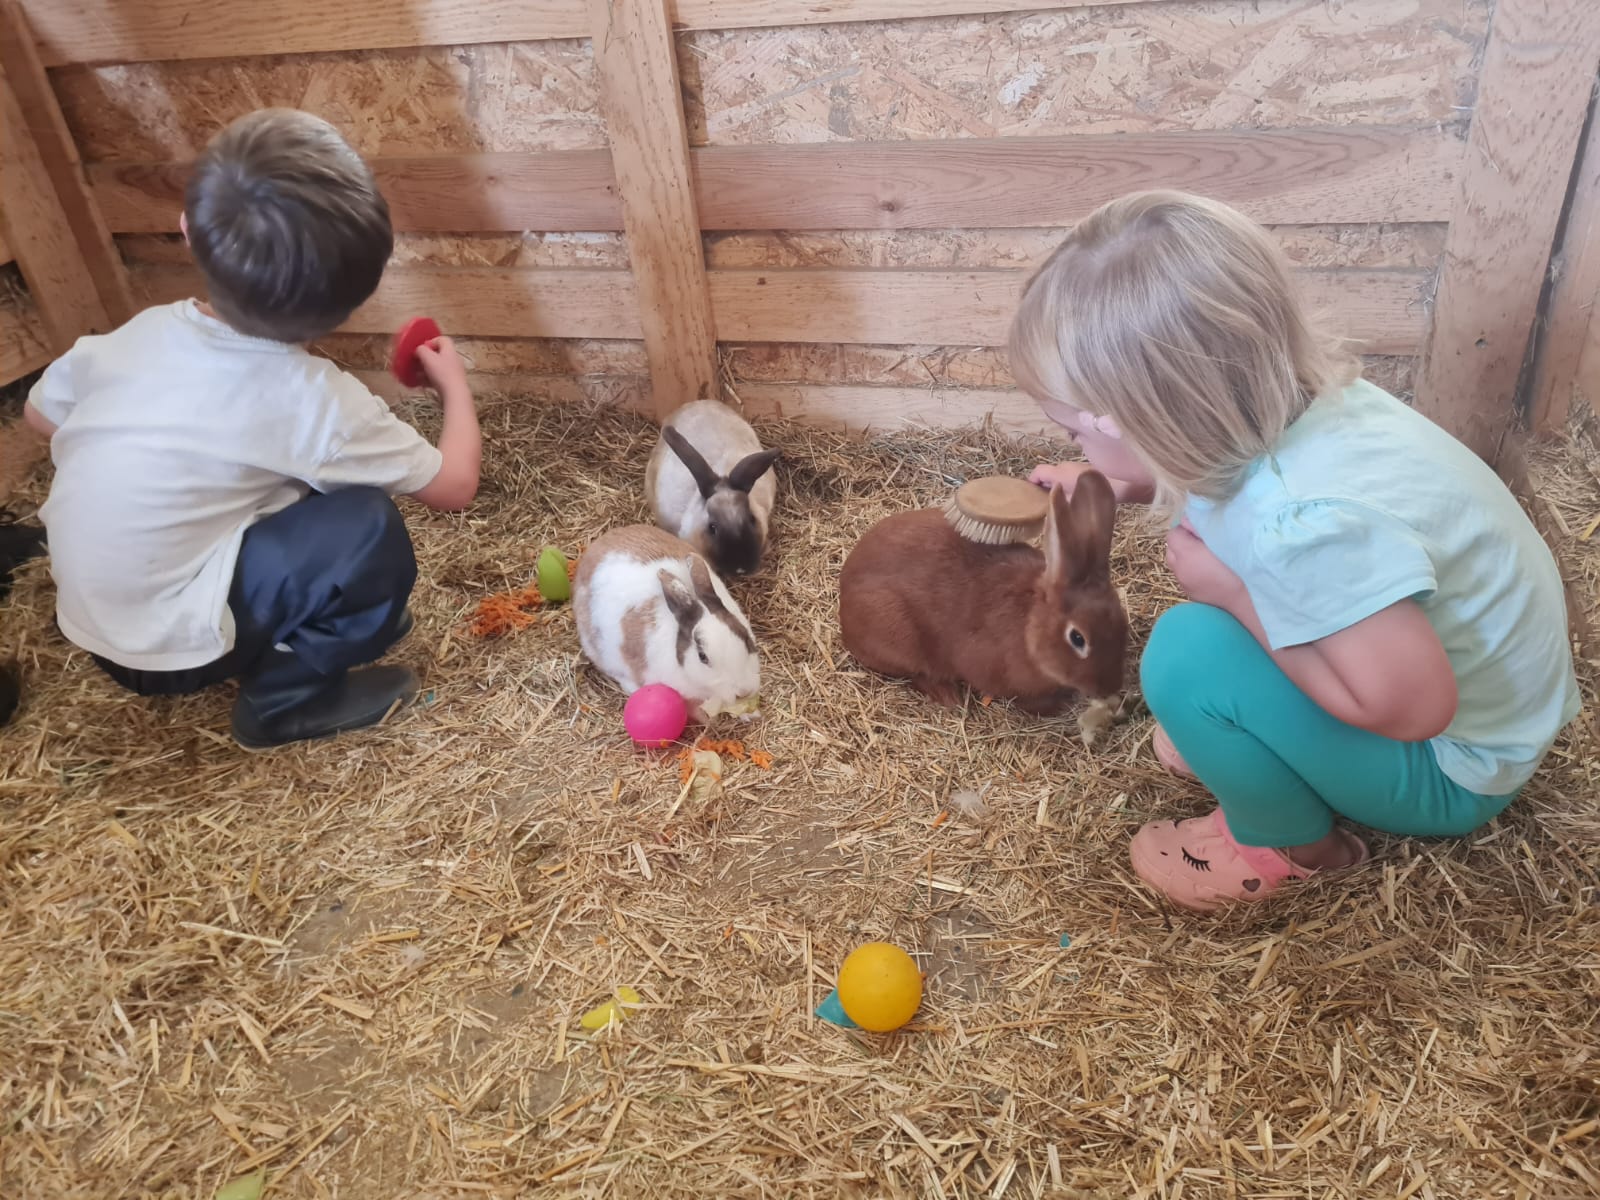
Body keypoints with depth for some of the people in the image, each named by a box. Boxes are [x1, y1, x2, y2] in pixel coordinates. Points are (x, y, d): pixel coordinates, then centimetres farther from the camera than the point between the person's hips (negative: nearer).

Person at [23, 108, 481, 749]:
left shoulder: (140, 332, -6)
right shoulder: (314, 401, -22)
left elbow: (42, 414, 14)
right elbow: (454, 485, -11)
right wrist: (455, 385, 7)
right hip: (170, 644, -7)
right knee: (369, 531, -17)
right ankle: (286, 698, 0)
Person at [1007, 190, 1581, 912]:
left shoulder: (1302, 526, -39)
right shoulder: (1276, 394, -14)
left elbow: (1410, 707, -32)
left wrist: (1231, 592, -28)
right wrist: (1118, 486, 6)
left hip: (1451, 768, -8)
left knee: (1188, 655, -25)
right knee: (1203, 534, 5)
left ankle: (1291, 845, 2)